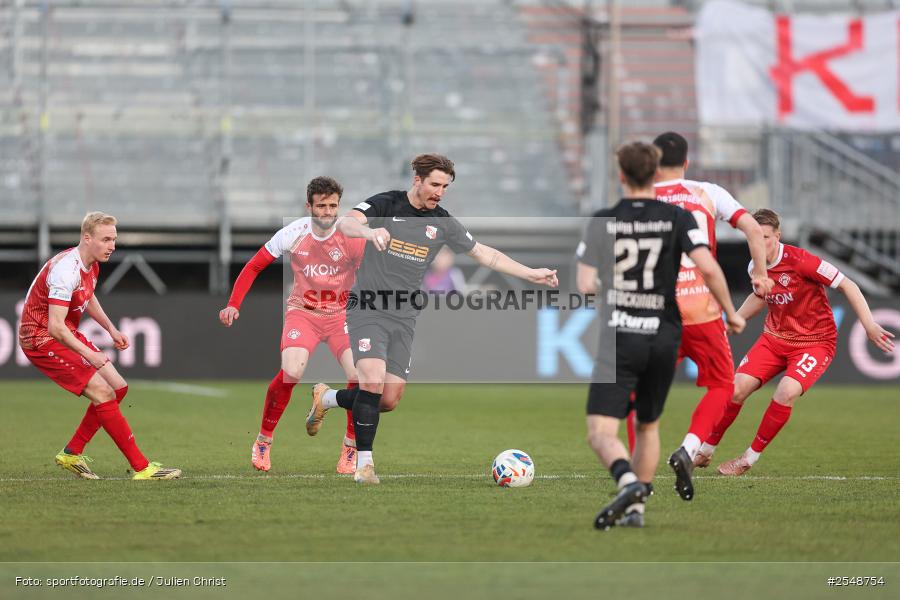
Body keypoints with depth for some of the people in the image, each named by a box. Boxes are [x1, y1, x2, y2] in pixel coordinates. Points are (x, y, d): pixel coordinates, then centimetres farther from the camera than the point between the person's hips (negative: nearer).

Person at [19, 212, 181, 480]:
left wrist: (111, 329, 16)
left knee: (118, 387, 6)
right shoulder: (66, 270, -27)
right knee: (102, 393, -17)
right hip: (41, 339, -10)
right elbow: (55, 327, -32)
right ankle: (141, 467, -16)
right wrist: (89, 354, -36)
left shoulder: (91, 263, 4)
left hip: (67, 334, 10)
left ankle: (72, 453, 17)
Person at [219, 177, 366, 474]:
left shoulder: (353, 235, -15)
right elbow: (253, 266, -1)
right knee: (291, 372, -26)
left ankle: (351, 446, 3)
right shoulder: (293, 233, -11)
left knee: (360, 375, -21)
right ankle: (263, 440, -3)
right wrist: (233, 305, -9)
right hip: (302, 312, -1)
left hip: (342, 314, 1)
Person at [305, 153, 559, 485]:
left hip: (404, 319, 5)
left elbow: (484, 254, 14)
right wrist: (369, 231, -46)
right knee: (373, 381, -22)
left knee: (389, 400, 1)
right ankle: (364, 462, -10)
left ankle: (326, 399, 28)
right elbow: (346, 223, -23)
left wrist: (531, 274, 8)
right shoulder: (384, 205, -6)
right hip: (368, 310, -5)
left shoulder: (443, 223, 6)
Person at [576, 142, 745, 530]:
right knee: (648, 427, 23)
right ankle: (636, 509, 21)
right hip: (663, 337, 3)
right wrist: (730, 313, -1)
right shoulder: (677, 219, -2)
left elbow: (585, 286, -7)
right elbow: (708, 268, -15)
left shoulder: (603, 222, -3)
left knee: (600, 433, -7)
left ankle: (628, 482, -36)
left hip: (619, 338, -3)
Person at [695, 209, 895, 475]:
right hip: (775, 337, 6)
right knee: (736, 389, -11)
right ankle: (705, 451, 9)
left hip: (815, 341, -6)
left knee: (786, 392, -29)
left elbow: (846, 285, -18)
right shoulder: (756, 267, -2)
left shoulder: (799, 260, -22)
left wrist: (869, 326, -22)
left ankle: (750, 458, -11)